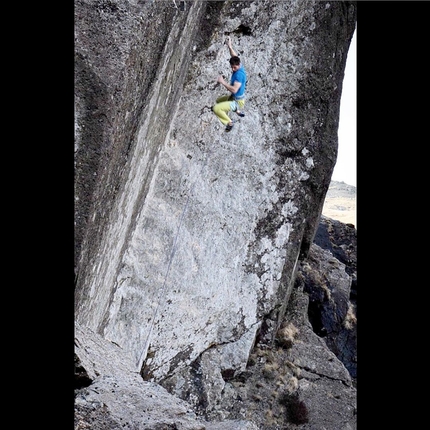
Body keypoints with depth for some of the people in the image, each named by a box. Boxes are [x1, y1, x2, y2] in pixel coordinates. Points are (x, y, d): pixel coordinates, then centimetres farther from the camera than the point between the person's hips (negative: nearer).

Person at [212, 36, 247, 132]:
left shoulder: (239, 74, -32)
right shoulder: (238, 67, -4)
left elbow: (234, 89, -40)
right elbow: (235, 56, 17)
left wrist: (223, 82, -33)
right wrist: (229, 46, 16)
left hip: (237, 101, -10)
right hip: (233, 97, 10)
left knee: (216, 108, -23)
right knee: (218, 100, 34)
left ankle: (229, 122, -6)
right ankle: (238, 110, 34)